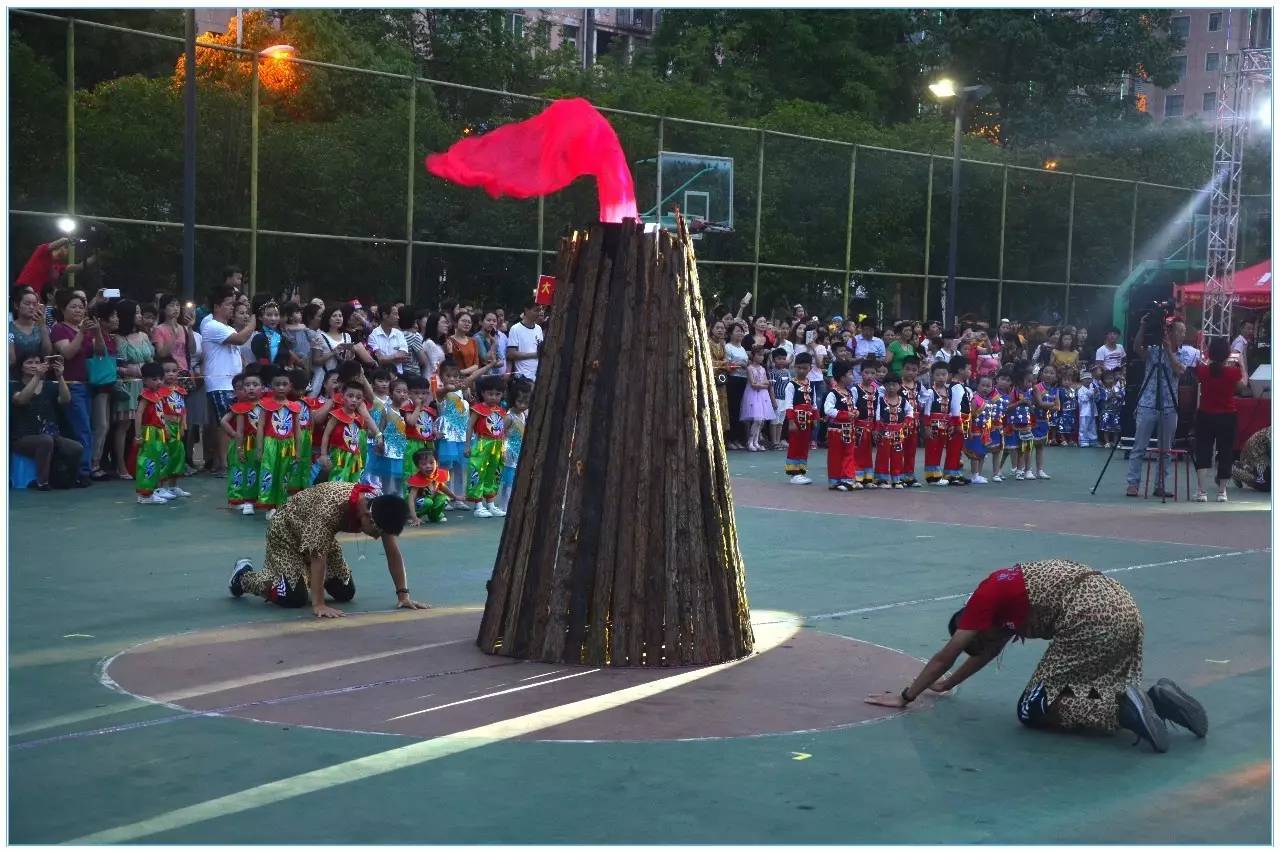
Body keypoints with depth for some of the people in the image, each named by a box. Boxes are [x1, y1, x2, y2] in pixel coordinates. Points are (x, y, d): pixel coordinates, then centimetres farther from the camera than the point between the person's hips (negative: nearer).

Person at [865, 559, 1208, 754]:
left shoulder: (986, 596, 7)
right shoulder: (1006, 593, 29)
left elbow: (944, 657, 13)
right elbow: (988, 652, 44)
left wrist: (905, 697, 24)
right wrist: (947, 685, 54)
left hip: (1092, 620, -9)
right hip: (1124, 607, 9)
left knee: (1032, 710, 1)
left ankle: (1123, 709, -15)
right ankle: (1155, 698, 0)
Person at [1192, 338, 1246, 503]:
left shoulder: (1202, 370, -10)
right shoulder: (1233, 372, -13)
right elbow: (1242, 386, 6)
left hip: (1205, 416, 0)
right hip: (1227, 417, 0)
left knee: (1203, 452, 3)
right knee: (1225, 453, 12)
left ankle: (1201, 491, -8)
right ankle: (1222, 491, 17)